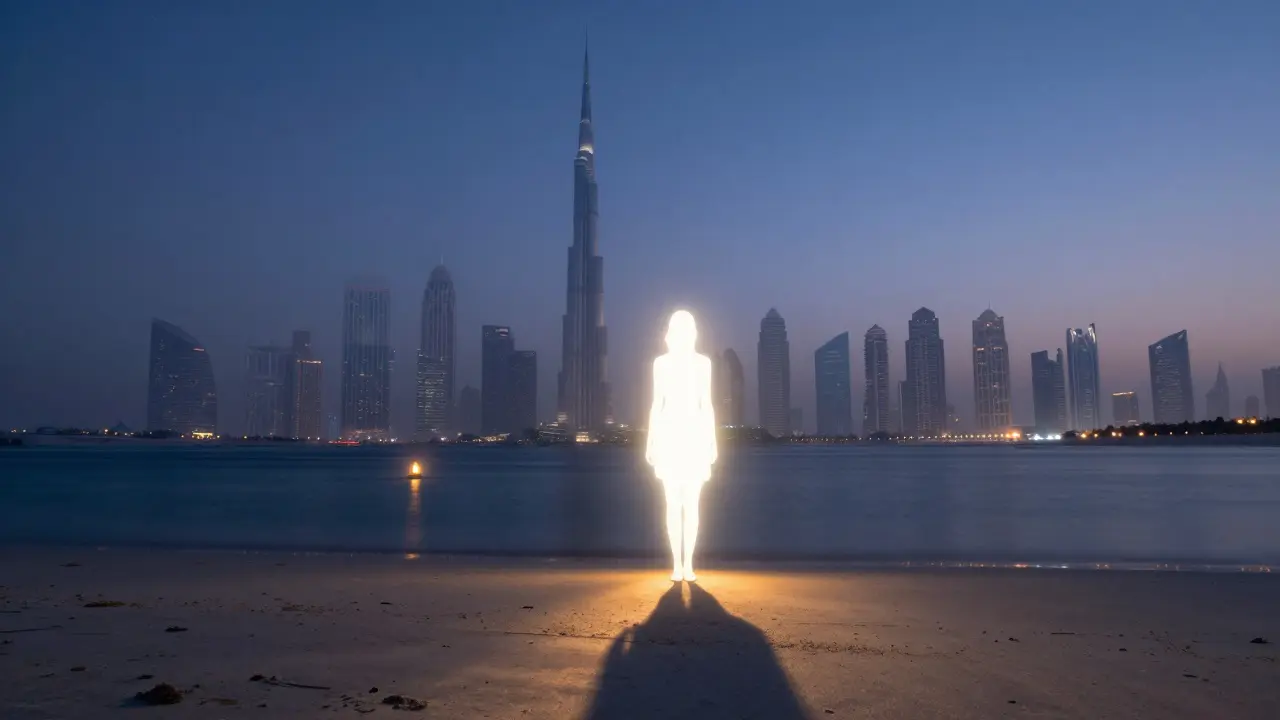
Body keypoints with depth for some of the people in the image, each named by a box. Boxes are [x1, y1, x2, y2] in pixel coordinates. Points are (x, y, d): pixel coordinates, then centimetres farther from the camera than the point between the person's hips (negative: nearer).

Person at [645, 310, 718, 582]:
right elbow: (656, 404, 6)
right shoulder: (661, 362, 5)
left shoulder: (703, 362, 7)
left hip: (695, 436, 0)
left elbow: (706, 404, 8)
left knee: (691, 504, 1)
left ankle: (689, 564, 10)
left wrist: (713, 442, 4)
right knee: (673, 503, 0)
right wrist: (650, 442, 2)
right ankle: (677, 564, 9)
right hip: (669, 435, 0)